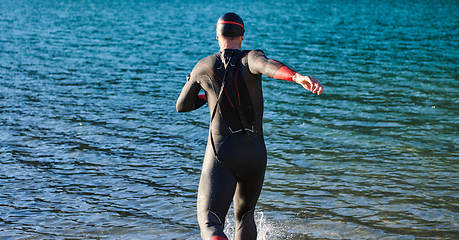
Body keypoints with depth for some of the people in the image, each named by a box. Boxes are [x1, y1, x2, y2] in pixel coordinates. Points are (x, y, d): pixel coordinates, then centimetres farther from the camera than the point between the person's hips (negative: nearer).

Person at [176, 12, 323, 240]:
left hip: (221, 154, -2)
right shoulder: (250, 59, 0)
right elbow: (268, 65, -27)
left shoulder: (204, 66, 6)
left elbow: (182, 106, 20)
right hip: (255, 153, 2)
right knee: (244, 214, 27)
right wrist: (299, 77, -45)